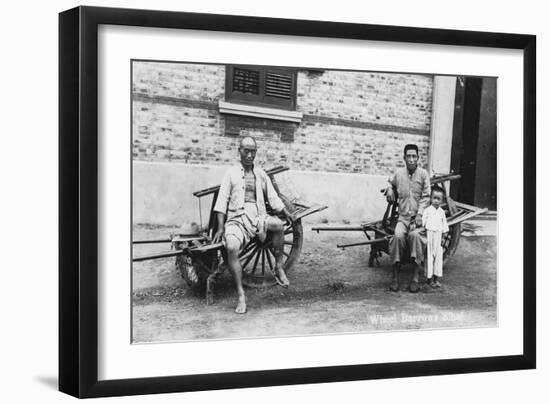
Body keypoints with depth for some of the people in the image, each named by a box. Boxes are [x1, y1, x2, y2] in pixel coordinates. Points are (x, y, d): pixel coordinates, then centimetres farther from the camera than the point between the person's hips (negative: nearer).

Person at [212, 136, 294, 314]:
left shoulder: (261, 174, 17)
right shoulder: (231, 173, 7)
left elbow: (273, 198, 21)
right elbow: (222, 201, 3)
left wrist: (286, 213, 7)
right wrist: (220, 228, -4)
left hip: (258, 218, 3)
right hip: (236, 219, -3)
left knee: (278, 224, -29)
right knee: (231, 248, -32)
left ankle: (279, 268, -12)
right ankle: (241, 295, -25)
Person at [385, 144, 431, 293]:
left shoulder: (423, 174, 0)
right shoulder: (398, 173, 7)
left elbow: (426, 197, -3)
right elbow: (390, 183, 31)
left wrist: (420, 215, -14)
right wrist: (389, 190, 10)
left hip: (418, 215, -2)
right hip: (403, 216, 2)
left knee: (415, 235, -33)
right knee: (398, 235, -29)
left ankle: (415, 277, -28)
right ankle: (395, 276, -22)